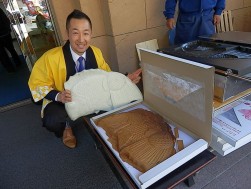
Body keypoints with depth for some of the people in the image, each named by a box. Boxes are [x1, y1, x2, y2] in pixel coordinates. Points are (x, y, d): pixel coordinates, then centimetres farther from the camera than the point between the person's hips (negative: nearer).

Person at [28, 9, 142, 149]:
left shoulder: (96, 53, -10)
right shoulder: (51, 57, -22)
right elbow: (36, 83, -11)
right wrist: (57, 96, -30)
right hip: (62, 102, -3)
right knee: (52, 121, -33)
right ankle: (66, 127, 7)